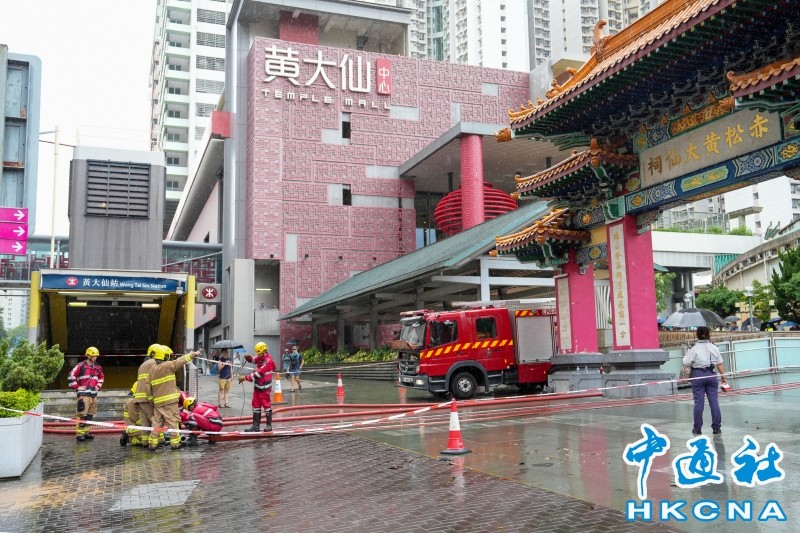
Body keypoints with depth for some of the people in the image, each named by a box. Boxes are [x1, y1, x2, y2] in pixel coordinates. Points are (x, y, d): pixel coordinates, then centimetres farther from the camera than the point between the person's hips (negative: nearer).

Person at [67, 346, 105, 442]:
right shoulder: (81, 366, -6)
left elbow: (101, 377, 31)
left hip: (93, 394, 7)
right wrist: (77, 387, -8)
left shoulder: (97, 367, 15)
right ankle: (79, 433, -7)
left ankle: (86, 432, 18)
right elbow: (71, 376, -7)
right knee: (82, 414, -11)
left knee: (90, 415, 10)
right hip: (83, 394, -7)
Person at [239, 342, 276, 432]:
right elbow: (254, 360, 18)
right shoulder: (261, 357, 4)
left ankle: (269, 425, 13)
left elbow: (258, 374, -26)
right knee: (256, 406, 10)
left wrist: (245, 378, -24)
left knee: (266, 406, 2)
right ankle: (255, 425, 15)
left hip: (265, 388, -9)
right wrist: (249, 357, -6)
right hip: (257, 387, 9)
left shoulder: (268, 361, -22)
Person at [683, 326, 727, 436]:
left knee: (698, 402, 1)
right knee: (714, 401, 7)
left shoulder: (694, 348, -7)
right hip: (711, 375, 3)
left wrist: (687, 353, 7)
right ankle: (717, 428, 10)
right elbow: (720, 364, 5)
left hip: (697, 375, -3)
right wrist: (723, 376, 14)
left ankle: (697, 428, 8)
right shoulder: (714, 347, 3)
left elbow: (686, 362, -11)